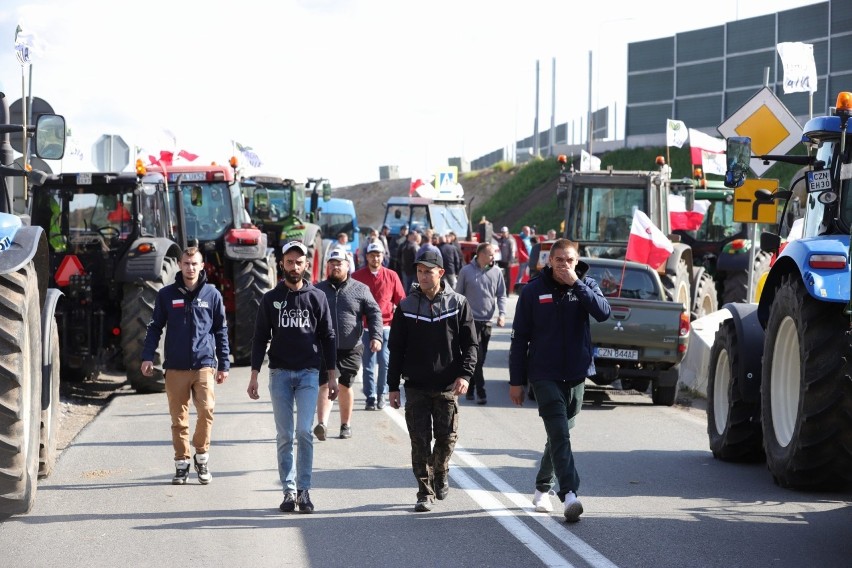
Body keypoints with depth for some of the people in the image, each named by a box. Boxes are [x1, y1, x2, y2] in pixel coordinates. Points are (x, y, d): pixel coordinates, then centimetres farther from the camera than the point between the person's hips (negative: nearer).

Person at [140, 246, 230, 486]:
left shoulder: (212, 294, 7)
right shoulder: (167, 294, 6)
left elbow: (221, 331, 11)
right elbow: (155, 327, 9)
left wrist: (224, 364, 9)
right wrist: (148, 356, -4)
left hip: (204, 365, -1)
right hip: (175, 367, 1)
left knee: (206, 410, -15)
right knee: (178, 418, 4)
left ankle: (202, 456, 5)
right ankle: (182, 463, 14)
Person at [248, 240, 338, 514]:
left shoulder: (317, 297, 5)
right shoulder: (271, 299, 6)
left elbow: (328, 337, 8)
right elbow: (260, 338, 7)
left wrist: (332, 376, 4)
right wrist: (254, 375, -1)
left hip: (309, 373, -1)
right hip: (279, 374, 1)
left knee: (304, 431, -10)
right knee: (284, 435, 2)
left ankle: (304, 489, -3)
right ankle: (289, 491, 8)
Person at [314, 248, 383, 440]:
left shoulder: (360, 290, 6)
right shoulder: (318, 290, 8)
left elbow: (374, 314, 5)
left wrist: (376, 336, -9)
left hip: (350, 350, 1)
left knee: (345, 387, 9)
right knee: (327, 385, -15)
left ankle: (346, 425, 24)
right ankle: (322, 424, -26)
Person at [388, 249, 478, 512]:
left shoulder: (458, 304, 1)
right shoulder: (406, 307, 4)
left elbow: (470, 344, 2)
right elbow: (396, 349, 7)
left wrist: (465, 374, -12)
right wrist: (393, 386, 4)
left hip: (447, 386, 0)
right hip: (416, 386, 0)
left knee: (447, 437, 3)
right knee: (420, 441, -2)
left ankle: (440, 474, 32)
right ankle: (425, 493, 5)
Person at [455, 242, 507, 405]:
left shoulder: (496, 272, 3)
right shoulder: (466, 271, -4)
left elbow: (501, 295, 8)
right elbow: (459, 295, 4)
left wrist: (502, 313, -7)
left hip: (487, 321, 4)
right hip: (471, 320, -4)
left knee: (480, 358, 10)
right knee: (477, 357, -9)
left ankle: (470, 388, 22)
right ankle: (480, 392, -7)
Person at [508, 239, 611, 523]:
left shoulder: (586, 286, 3)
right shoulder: (533, 291, -2)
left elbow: (603, 312, -17)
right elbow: (520, 338, 1)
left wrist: (576, 284, -20)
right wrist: (516, 381, -1)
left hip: (576, 374, 3)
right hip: (544, 375, -3)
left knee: (561, 433, 14)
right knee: (559, 434, -16)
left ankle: (543, 487, 31)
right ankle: (569, 494, -25)